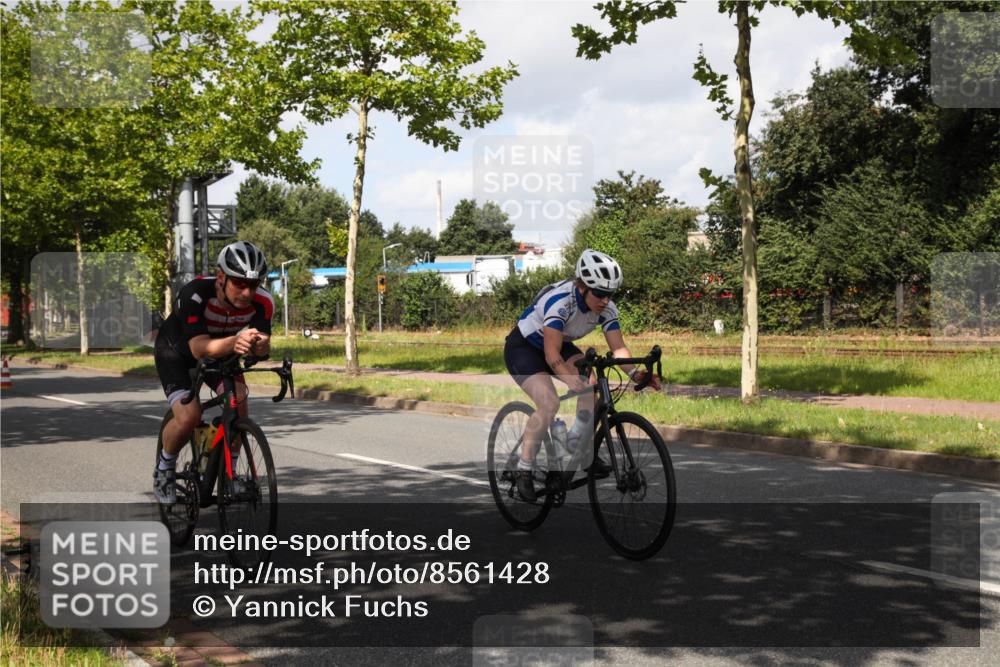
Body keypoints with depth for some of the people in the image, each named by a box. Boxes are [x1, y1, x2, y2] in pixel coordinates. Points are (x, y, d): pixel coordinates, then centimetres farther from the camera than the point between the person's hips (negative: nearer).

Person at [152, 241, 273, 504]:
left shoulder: (262, 302, -27)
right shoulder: (195, 293, -38)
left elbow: (264, 347, -31)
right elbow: (199, 348, -47)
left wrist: (260, 345, -56)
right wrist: (234, 342, -67)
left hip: (222, 350, 3)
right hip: (177, 351, -3)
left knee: (238, 400, -23)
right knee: (189, 416, -23)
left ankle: (229, 470, 0)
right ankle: (164, 469, 7)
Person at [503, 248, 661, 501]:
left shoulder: (606, 308, -16)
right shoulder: (560, 300, -35)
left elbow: (618, 347, -19)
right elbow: (551, 352, -41)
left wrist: (635, 372, -38)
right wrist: (568, 377, -58)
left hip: (560, 346, 6)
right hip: (523, 348, -6)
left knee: (592, 388, -20)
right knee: (549, 404, -27)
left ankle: (579, 451, 0)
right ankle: (523, 470, -13)